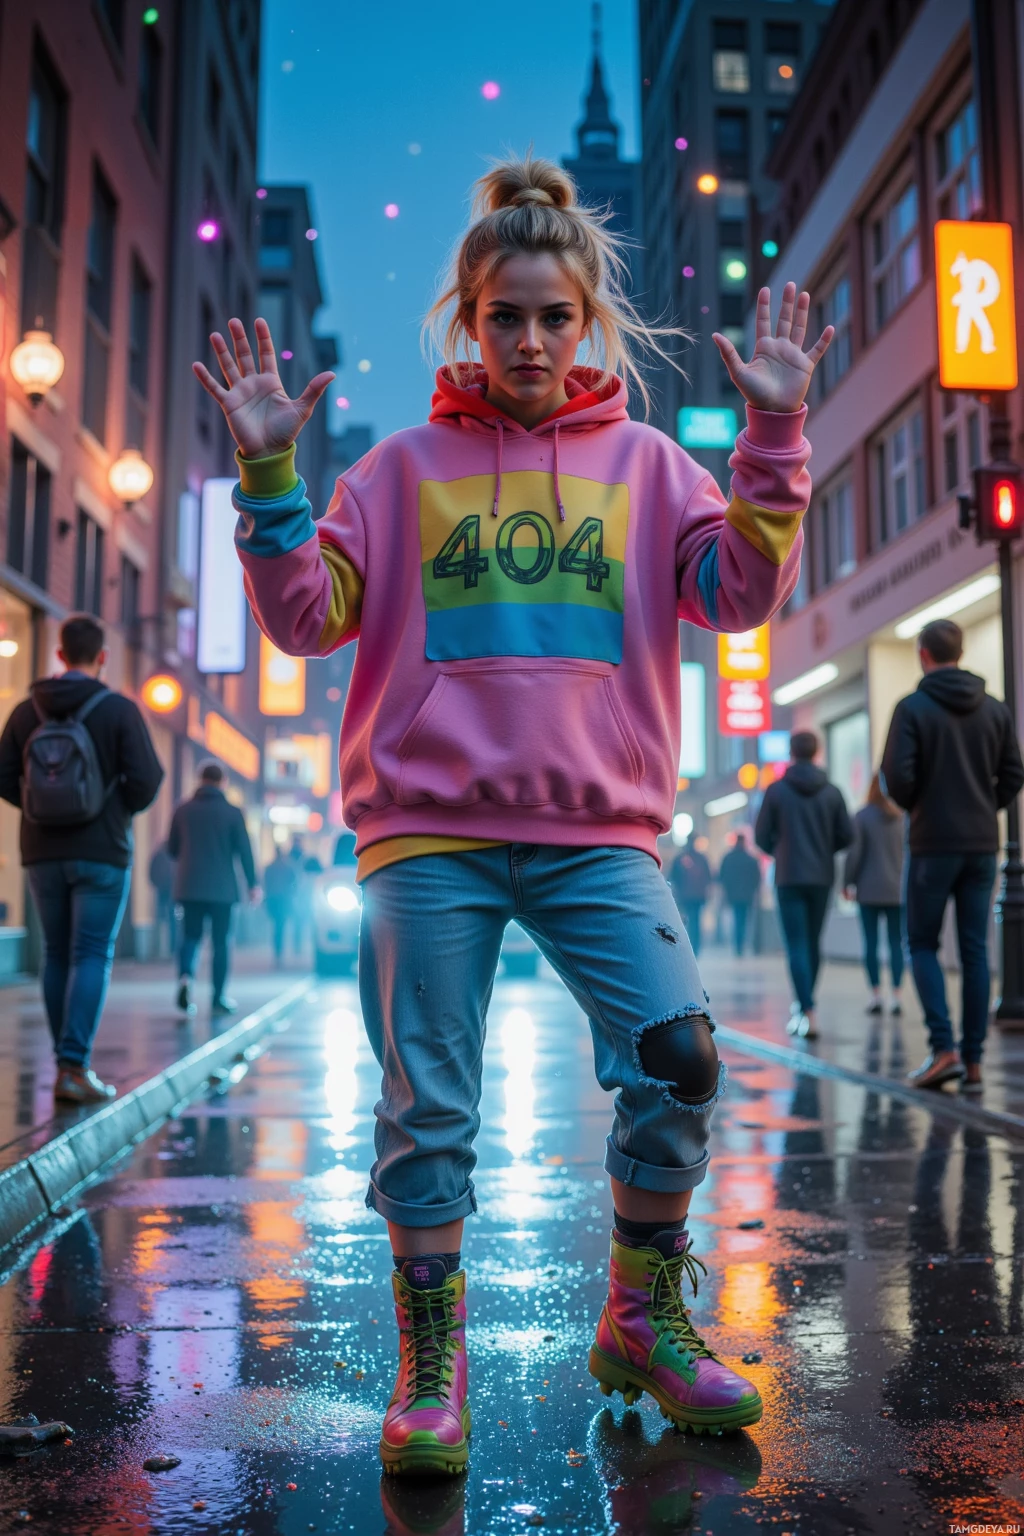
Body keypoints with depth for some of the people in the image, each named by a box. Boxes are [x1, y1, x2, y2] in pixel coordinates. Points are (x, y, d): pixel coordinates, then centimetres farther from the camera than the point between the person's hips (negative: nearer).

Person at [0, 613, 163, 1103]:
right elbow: (145, 780, -12)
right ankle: (75, 1066, -9)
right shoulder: (119, 710, -7)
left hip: (42, 852, 4)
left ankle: (66, 1063, 16)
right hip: (102, 852, -3)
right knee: (92, 957, -2)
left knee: (57, 955, 12)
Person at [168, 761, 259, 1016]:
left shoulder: (183, 810, 3)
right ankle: (219, 998, 9)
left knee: (190, 937, 8)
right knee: (221, 942, 7)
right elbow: (244, 850, -4)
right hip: (222, 889, -2)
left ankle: (186, 976, -21)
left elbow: (172, 848, 9)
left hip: (188, 887, 2)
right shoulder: (232, 812, -3)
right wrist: (253, 884, 2)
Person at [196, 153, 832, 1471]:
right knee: (427, 1106, 2)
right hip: (429, 828, 0)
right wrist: (268, 474, -9)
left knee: (676, 1066, -9)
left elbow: (739, 591, -1)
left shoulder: (643, 462, 11)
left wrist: (773, 438, -9)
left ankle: (643, 1322, 17)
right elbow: (305, 620, 2)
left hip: (599, 830, 1)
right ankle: (430, 1367, 21)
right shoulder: (403, 468, 8)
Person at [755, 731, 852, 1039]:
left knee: (797, 946, -4)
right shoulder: (831, 792, 1)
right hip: (822, 878, 3)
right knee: (813, 943, 16)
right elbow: (846, 836, 2)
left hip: (789, 877, -3)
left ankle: (808, 1013, -14)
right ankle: (804, 1006, 27)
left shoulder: (776, 790, -5)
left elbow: (762, 835, -3)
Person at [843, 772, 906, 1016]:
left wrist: (847, 883, 0)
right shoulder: (903, 818, 2)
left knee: (871, 942, 3)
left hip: (869, 890, -2)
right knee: (896, 943, 4)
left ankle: (876, 995, 1)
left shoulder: (862, 817, -4)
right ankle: (895, 996, -1)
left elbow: (854, 853, -7)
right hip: (898, 889, 2)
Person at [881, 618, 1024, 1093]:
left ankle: (943, 1048, -6)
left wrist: (913, 805, 5)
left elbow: (897, 775, -14)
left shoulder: (913, 707, -8)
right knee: (975, 950, 7)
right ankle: (973, 1061, 8)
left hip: (933, 844, -4)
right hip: (982, 845, 4)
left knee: (922, 944, 7)